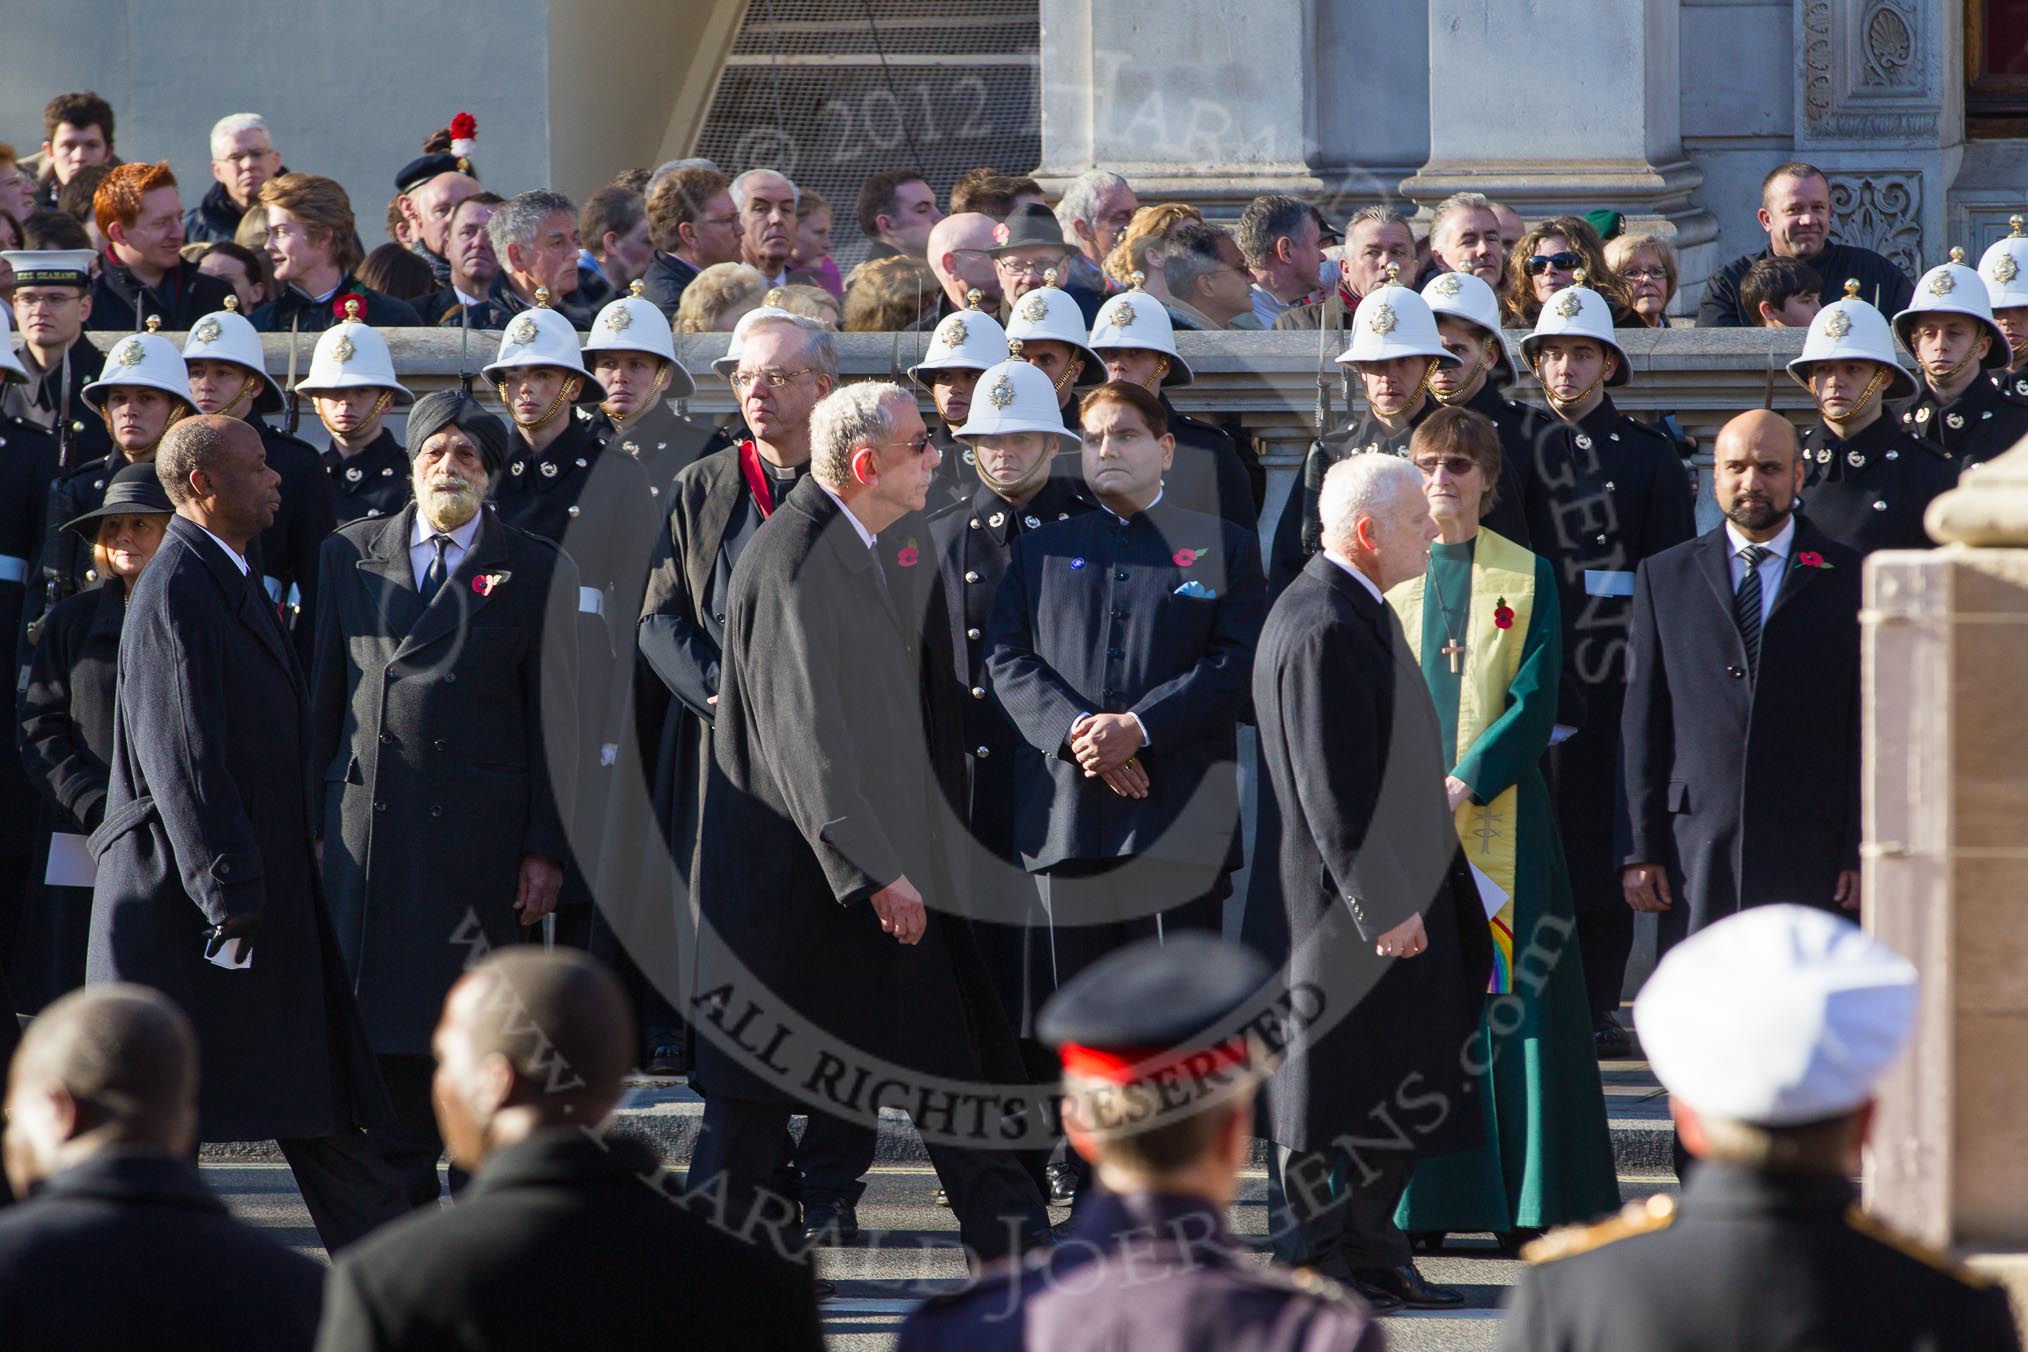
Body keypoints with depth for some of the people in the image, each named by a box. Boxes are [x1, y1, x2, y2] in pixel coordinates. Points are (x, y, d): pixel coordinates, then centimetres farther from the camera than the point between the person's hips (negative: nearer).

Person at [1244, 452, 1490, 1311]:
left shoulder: (1358, 613, 14)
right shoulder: (1321, 628, -20)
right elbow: (1332, 788, -24)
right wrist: (1382, 905, -23)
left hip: (1390, 898, 10)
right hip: (1342, 910, -10)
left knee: (1392, 1090, 14)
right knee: (1327, 1093, -2)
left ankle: (1371, 1255, 21)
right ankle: (1313, 1264, 4)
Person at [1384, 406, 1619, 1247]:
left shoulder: (1528, 578, 7)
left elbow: (1535, 702, 0)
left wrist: (1463, 784, -12)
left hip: (1499, 819, -1)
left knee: (1509, 1003, -4)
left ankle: (1525, 1205, -1)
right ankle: (1417, 1203, 1)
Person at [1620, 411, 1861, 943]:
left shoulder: (1849, 579, 8)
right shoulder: (1664, 576, 12)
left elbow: (1869, 732, 4)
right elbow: (1642, 723, 9)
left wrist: (1863, 855, -3)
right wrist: (1639, 849, 2)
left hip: (1808, 856, -1)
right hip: (1696, 853, 1)